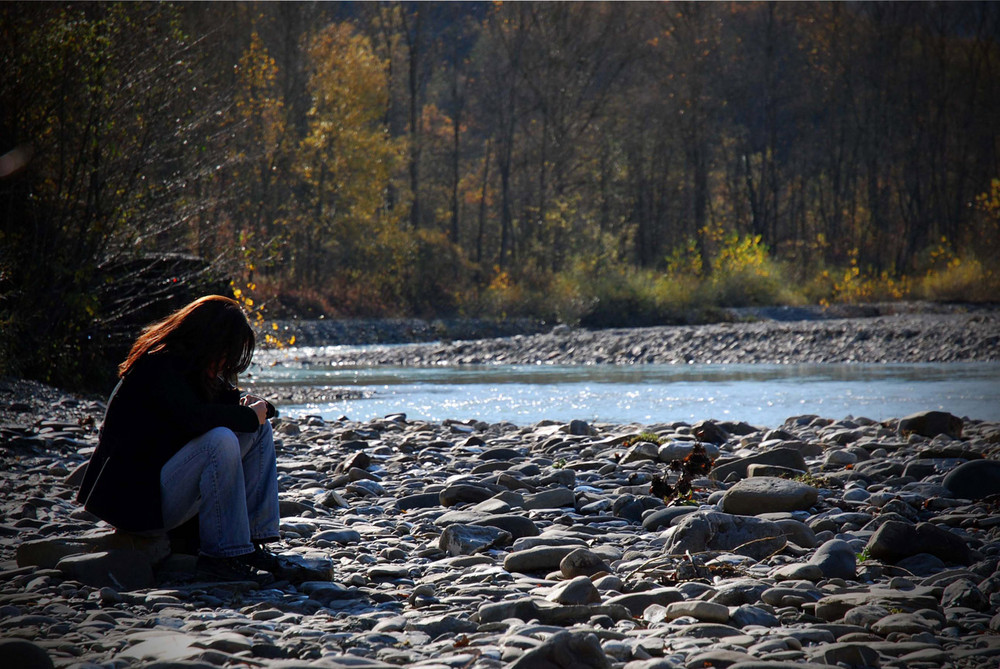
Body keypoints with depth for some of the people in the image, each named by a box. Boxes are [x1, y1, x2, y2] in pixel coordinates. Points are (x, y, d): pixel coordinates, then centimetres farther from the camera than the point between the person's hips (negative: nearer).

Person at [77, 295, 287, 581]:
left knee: (260, 431, 5)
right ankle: (220, 553, -27)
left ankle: (253, 540, -4)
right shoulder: (160, 366, -17)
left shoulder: (194, 366, 12)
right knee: (220, 440, -33)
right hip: (140, 498, -10)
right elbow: (192, 417, -33)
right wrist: (248, 416, -19)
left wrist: (252, 405, -3)